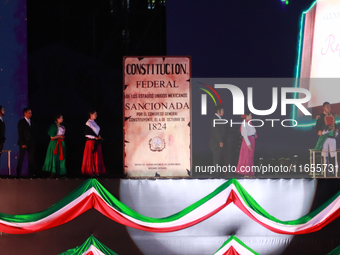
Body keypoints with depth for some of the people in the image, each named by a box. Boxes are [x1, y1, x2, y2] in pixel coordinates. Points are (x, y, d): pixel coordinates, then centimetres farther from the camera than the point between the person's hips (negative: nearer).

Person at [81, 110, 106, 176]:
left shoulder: (95, 123, 16)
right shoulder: (88, 123, -8)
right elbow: (87, 134, -13)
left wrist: (99, 137, 2)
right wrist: (95, 137, -15)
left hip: (97, 142, 8)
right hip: (91, 141, -8)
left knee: (97, 157, 5)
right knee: (90, 157, -5)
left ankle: (96, 171, 8)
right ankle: (90, 171, -1)